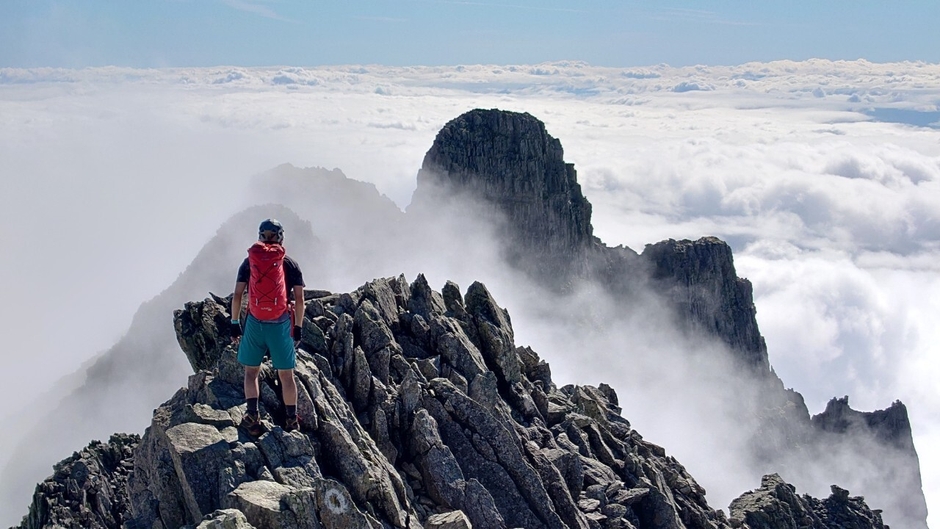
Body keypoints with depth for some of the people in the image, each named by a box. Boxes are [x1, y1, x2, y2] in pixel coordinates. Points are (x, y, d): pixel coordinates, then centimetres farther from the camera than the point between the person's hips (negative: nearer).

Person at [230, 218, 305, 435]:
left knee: (251, 371, 15)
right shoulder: (291, 264, 2)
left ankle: (253, 417, 5)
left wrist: (235, 324, 9)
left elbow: (237, 295, 1)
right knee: (286, 375, 9)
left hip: (254, 323, 1)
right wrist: (298, 327, 8)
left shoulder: (249, 262, 4)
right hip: (281, 325, 0)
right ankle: (292, 421, 15)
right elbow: (299, 299, 0)